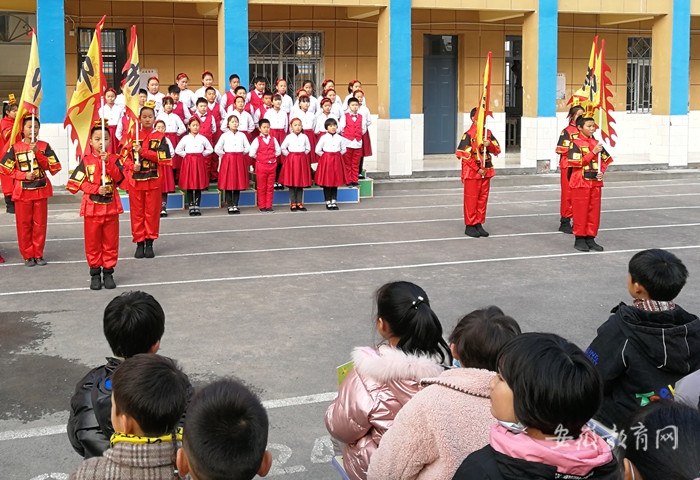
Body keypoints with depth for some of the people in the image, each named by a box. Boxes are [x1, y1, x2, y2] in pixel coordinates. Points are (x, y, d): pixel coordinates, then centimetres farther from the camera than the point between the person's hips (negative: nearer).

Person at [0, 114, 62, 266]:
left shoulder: (44, 146, 1)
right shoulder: (15, 148, -1)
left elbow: (53, 167, -7)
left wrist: (37, 152, -16)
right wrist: (24, 175, -12)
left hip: (41, 190, 1)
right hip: (22, 191, 0)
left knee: (40, 223, 5)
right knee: (24, 224, 3)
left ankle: (38, 254, 15)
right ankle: (28, 255, 12)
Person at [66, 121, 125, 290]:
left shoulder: (114, 159, 2)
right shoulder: (86, 160, -1)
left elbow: (119, 178, -13)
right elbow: (77, 182, -6)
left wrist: (108, 162, -22)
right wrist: (96, 189, -16)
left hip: (111, 206, 1)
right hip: (92, 207, -1)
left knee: (110, 241, 6)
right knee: (92, 242, 6)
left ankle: (108, 272, 16)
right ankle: (95, 274, 16)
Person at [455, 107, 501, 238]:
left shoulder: (488, 133, 8)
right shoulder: (468, 135, -11)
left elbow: (497, 150, 10)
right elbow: (465, 155, -15)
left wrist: (490, 145, -12)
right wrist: (478, 169, -14)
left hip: (486, 172, 6)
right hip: (472, 172, -6)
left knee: (483, 199, 9)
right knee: (471, 199, 0)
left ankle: (479, 224, 18)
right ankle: (469, 226, 8)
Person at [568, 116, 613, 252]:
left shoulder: (596, 143, 10)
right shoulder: (576, 144, -8)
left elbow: (605, 160, 16)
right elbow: (577, 163, -18)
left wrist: (602, 172, -3)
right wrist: (593, 152, -19)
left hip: (595, 182, 6)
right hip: (580, 183, -6)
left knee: (594, 211, 8)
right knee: (580, 211, -1)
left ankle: (590, 238, 16)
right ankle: (579, 239, 9)